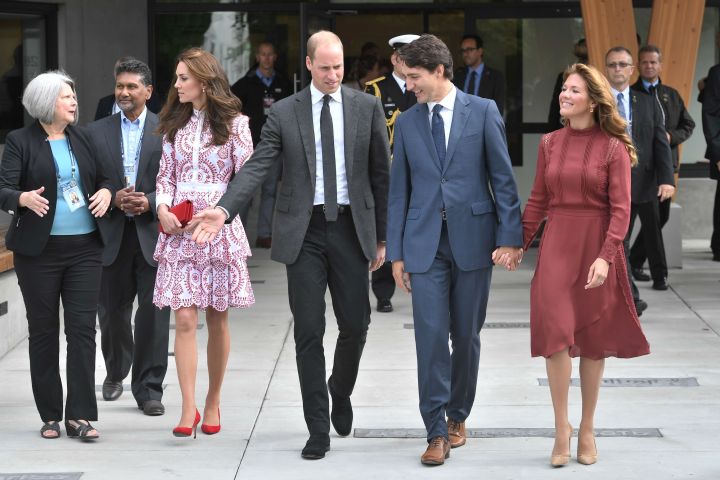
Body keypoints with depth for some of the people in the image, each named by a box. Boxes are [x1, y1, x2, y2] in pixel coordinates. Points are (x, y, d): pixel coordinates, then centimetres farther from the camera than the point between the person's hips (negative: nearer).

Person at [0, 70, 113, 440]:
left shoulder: (82, 138, 9)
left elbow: (103, 177, 18)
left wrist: (106, 191, -5)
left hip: (84, 247, 3)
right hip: (39, 251, -3)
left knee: (82, 328, -3)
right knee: (43, 330, 5)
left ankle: (79, 415, -1)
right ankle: (50, 416, 14)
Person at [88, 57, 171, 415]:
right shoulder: (96, 132, 8)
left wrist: (149, 202, -16)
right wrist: (113, 199, -13)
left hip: (154, 234, -2)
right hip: (112, 234, 2)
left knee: (154, 314, -3)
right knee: (112, 311, 13)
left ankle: (149, 389, 6)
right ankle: (115, 373, 37)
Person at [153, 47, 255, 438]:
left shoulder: (233, 123, 0)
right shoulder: (175, 124, 12)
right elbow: (165, 175, 14)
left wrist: (217, 211, -14)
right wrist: (163, 208, -4)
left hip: (219, 227, -2)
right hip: (179, 229, 2)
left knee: (217, 318, 5)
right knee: (184, 319, -7)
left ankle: (212, 402, 20)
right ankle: (188, 410, -6)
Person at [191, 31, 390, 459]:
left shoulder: (367, 108, 4)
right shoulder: (284, 113, 2)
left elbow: (381, 174, 7)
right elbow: (257, 167, -6)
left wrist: (382, 236, 6)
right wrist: (224, 209, -21)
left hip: (351, 228, 1)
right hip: (304, 231, -1)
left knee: (356, 324, 3)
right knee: (309, 331, 0)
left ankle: (340, 390, 34)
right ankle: (318, 429, 8)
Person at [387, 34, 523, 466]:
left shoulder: (483, 111, 0)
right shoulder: (407, 123, 8)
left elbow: (503, 177, -1)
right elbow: (399, 191, 10)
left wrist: (510, 235, -7)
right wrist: (396, 252, 6)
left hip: (473, 238, -1)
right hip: (425, 243, 1)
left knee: (466, 336, 8)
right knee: (431, 335, -6)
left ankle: (458, 416, 26)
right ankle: (437, 431, -2)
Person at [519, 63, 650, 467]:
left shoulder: (613, 147, -5)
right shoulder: (550, 143, 7)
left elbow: (621, 209, -9)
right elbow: (538, 201, 11)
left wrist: (605, 256, -19)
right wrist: (519, 243, 4)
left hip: (597, 247, -2)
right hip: (556, 245, 2)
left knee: (593, 340, 6)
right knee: (555, 333, -8)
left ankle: (587, 431, 17)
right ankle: (562, 428, 2)